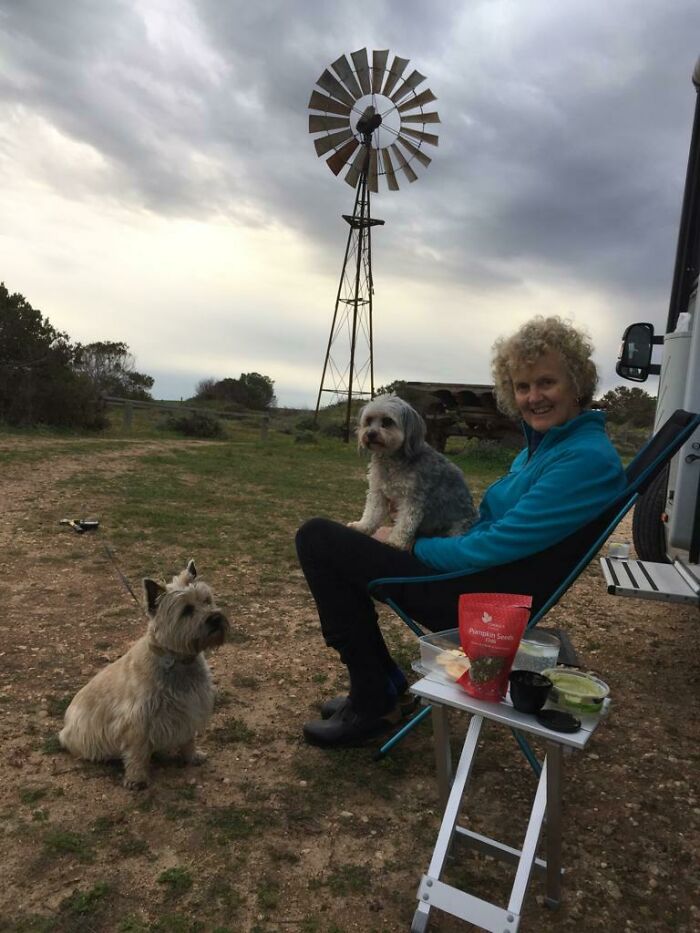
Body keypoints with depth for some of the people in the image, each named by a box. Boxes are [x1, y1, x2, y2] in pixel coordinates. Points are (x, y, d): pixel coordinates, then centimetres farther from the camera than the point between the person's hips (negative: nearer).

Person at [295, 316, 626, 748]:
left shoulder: (588, 459, -20)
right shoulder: (543, 442, 9)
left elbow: (495, 546, -23)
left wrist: (409, 545, -9)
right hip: (478, 571, 10)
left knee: (319, 538, -10)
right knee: (335, 541, 17)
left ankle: (375, 704, -1)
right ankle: (382, 684, 20)